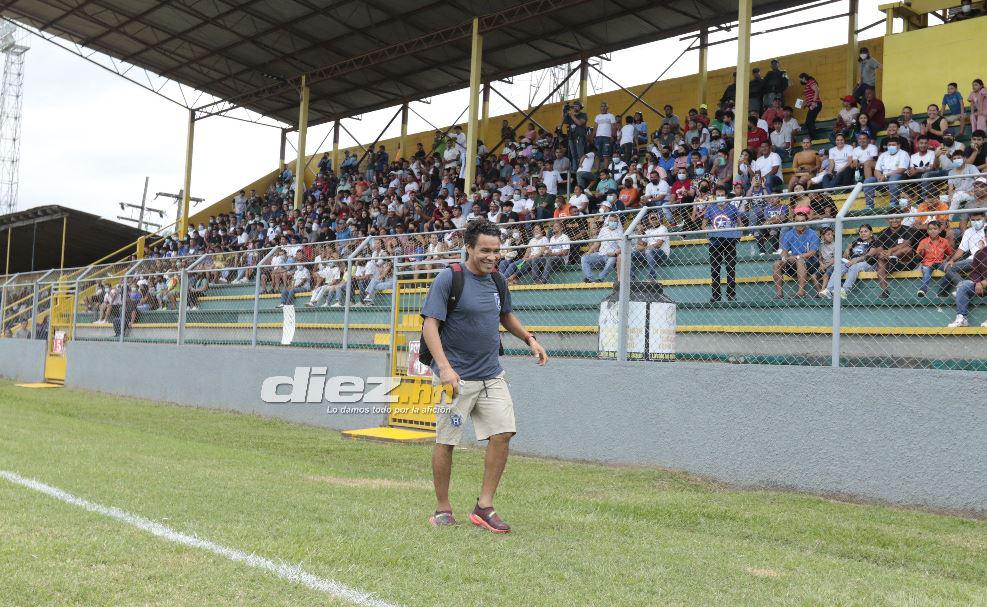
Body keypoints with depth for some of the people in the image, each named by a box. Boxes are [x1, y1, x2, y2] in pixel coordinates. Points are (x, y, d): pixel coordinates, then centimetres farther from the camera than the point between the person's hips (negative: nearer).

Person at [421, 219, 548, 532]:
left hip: (492, 376, 6)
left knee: (502, 433, -4)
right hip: (456, 377, -6)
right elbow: (430, 325, -15)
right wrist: (444, 367, -27)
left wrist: (529, 338, 13)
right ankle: (442, 509, 17)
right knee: (446, 442, 2)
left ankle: (484, 507, 6)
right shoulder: (448, 278, -10)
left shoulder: (497, 281, 9)